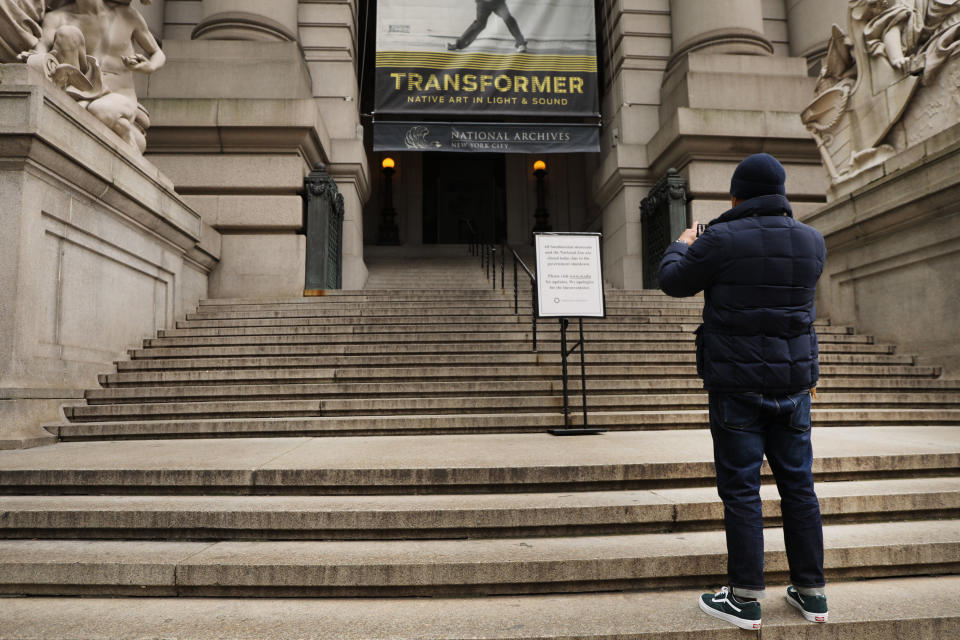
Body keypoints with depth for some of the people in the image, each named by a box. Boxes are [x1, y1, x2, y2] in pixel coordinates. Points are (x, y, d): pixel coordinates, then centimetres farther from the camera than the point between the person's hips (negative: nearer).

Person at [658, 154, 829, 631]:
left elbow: (673, 281, 1)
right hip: (793, 381, 5)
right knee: (798, 484, 13)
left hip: (738, 385, -5)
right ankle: (811, 592, 23)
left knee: (740, 488, 1)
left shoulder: (722, 240, -11)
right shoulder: (811, 241, 5)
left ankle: (744, 599, 8)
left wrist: (681, 246, 20)